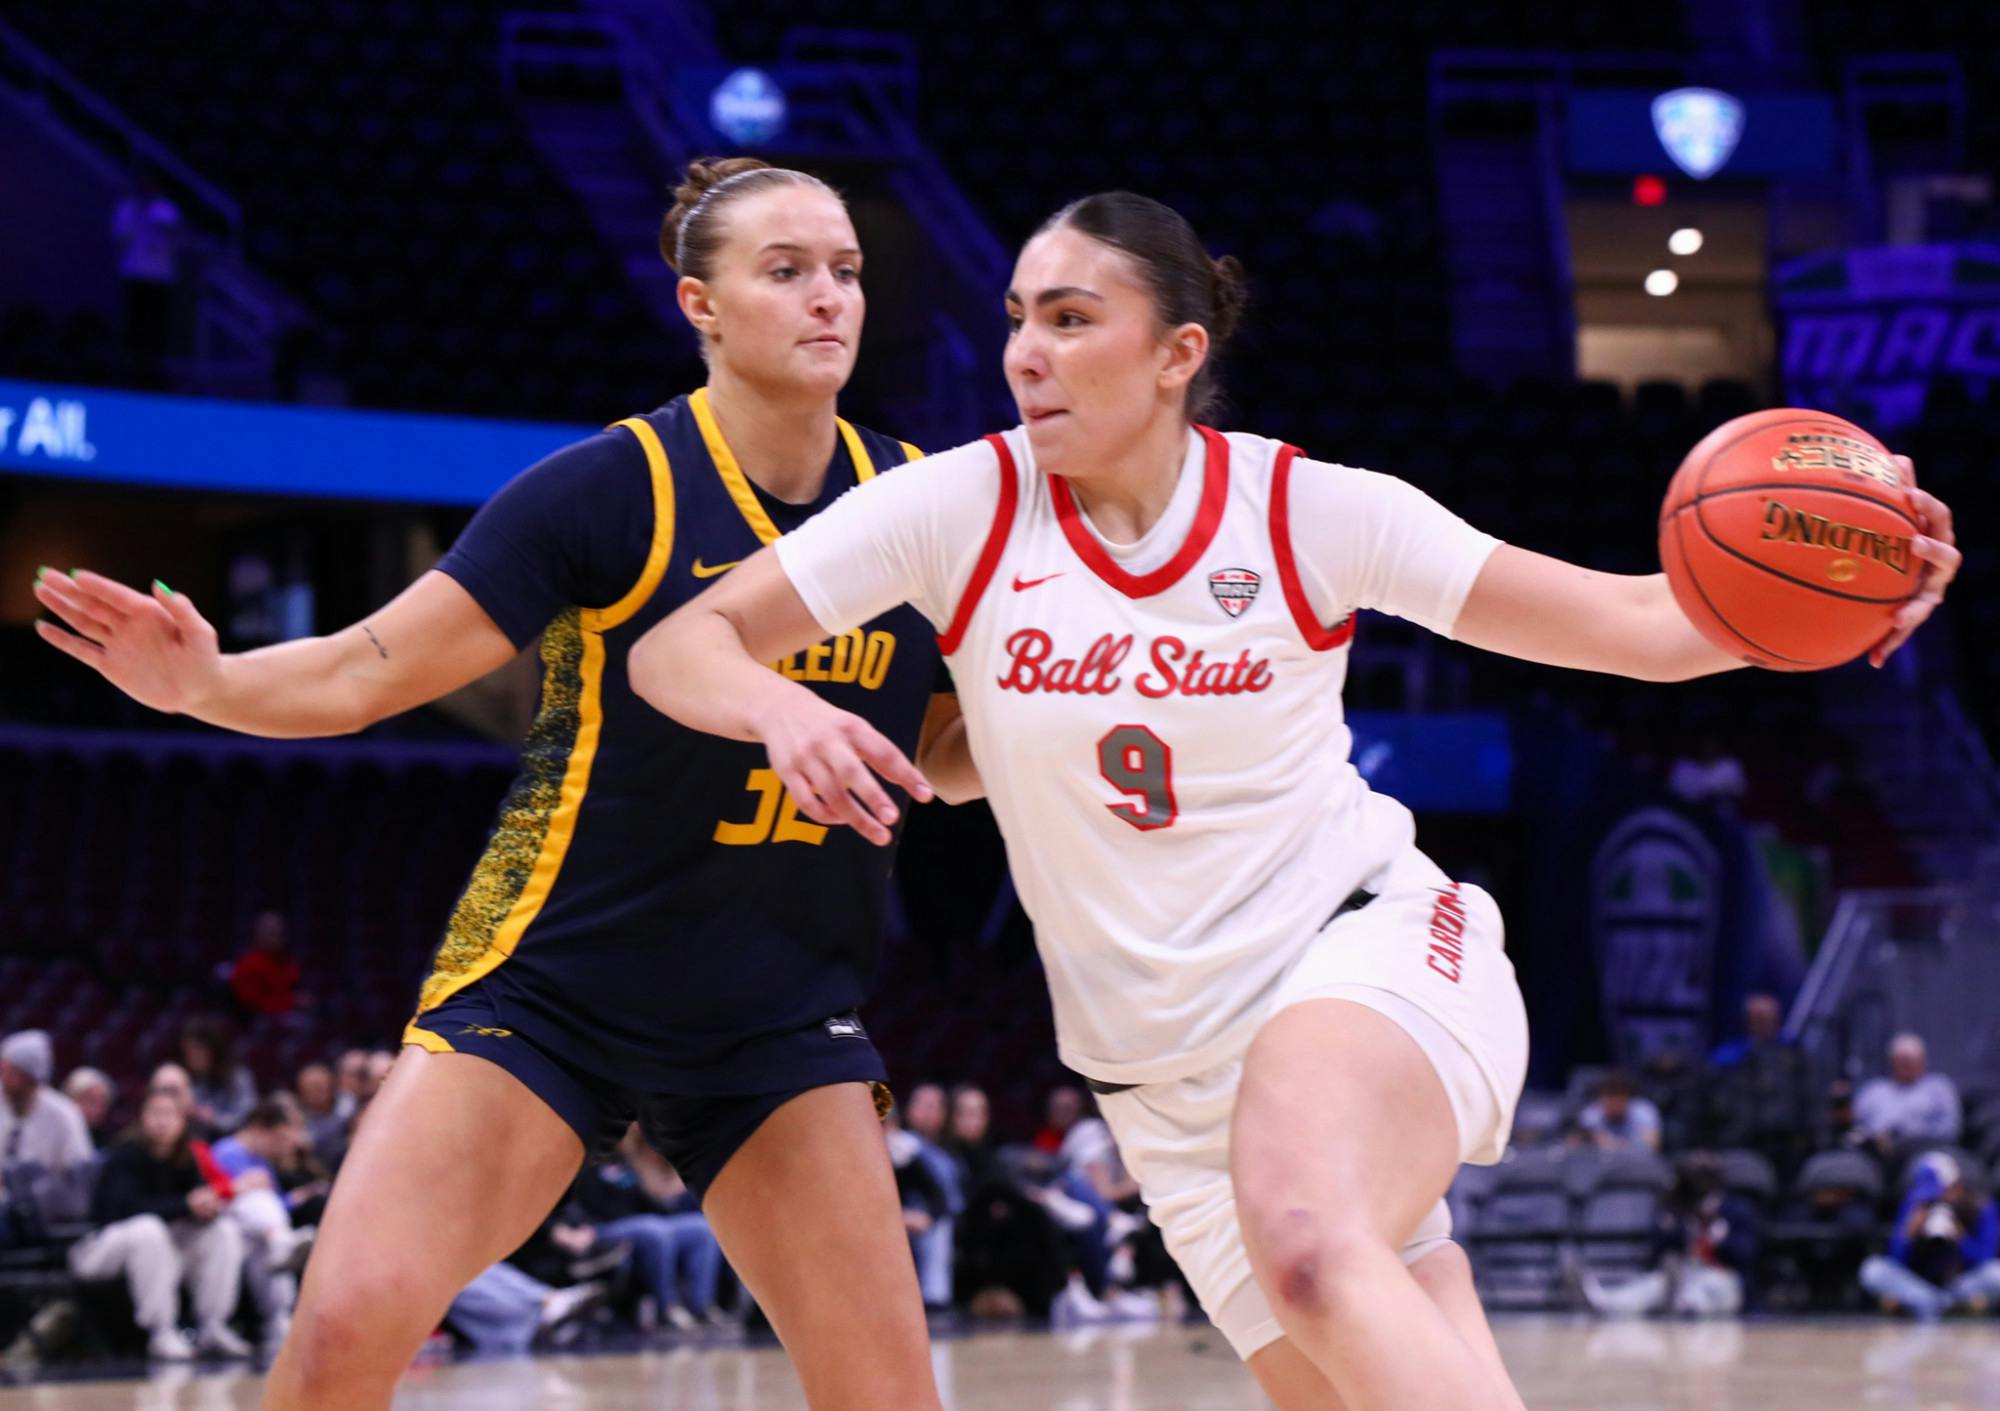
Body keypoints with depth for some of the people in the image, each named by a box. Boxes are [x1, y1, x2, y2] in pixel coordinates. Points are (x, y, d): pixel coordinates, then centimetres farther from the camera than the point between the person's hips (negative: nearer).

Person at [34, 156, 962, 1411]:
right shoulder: (615, 486, -12)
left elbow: (947, 746, 12)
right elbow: (374, 668, -13)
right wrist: (207, 682, -31)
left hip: (782, 1020, 3)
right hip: (551, 986, -3)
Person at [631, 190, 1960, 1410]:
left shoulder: (1313, 511, -6)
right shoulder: (964, 506, -4)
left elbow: (1635, 622, -4)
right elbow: (677, 648, -3)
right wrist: (780, 710, -26)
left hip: (1373, 952, -3)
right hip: (1171, 1079, 3)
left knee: (1305, 1241, -35)